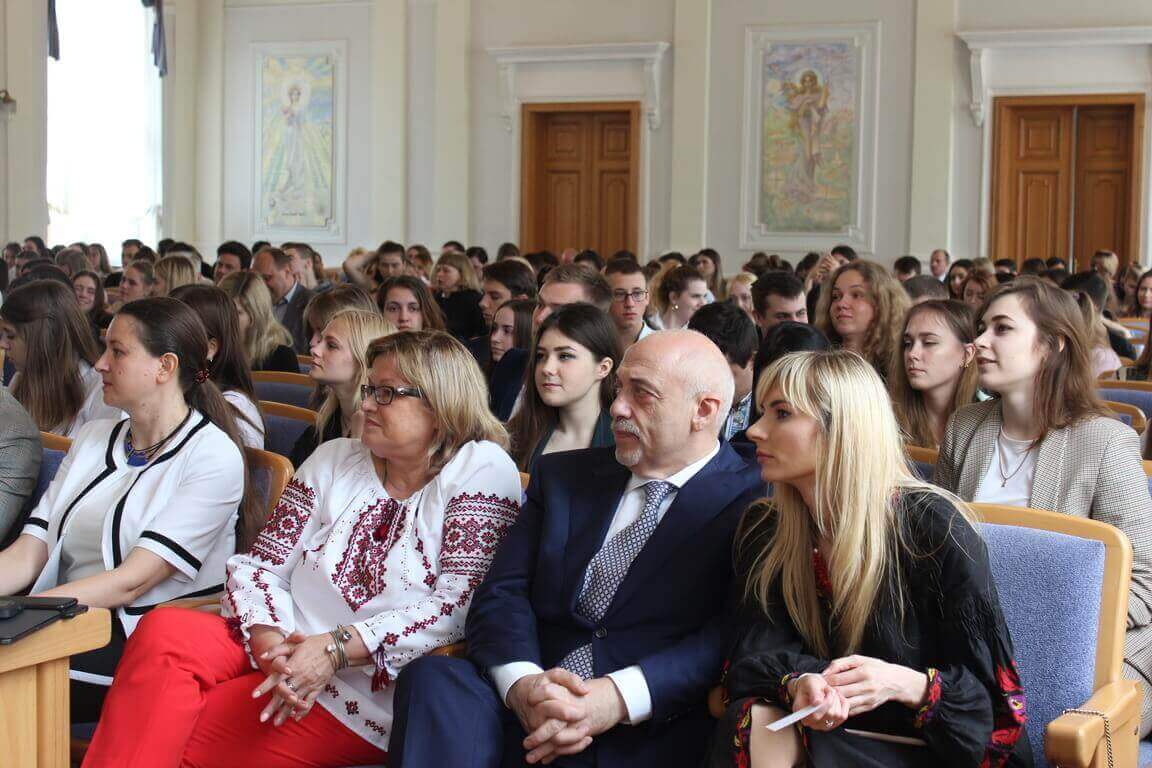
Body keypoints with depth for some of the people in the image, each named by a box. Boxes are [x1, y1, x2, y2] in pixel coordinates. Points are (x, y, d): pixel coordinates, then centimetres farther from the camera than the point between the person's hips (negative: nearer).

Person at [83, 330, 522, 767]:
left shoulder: (482, 470, -2)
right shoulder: (334, 460, 14)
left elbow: (460, 603, -13)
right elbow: (259, 566, 7)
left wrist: (334, 648, -20)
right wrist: (272, 643, -15)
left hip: (369, 691, -5)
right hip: (284, 652, 5)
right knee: (164, 631, -25)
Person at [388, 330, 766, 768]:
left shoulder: (751, 500, 4)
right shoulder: (563, 475, 18)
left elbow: (735, 634, -9)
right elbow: (503, 593, 8)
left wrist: (620, 698, -22)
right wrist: (522, 681, -14)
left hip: (657, 733, -4)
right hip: (527, 708, 4)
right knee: (433, 677, -26)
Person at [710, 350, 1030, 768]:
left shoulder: (934, 526, -13)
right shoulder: (763, 529, 4)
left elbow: (989, 690, -10)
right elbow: (760, 652, -6)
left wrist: (905, 684, -29)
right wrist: (799, 684, -29)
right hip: (825, 728, 5)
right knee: (753, 722, -27)